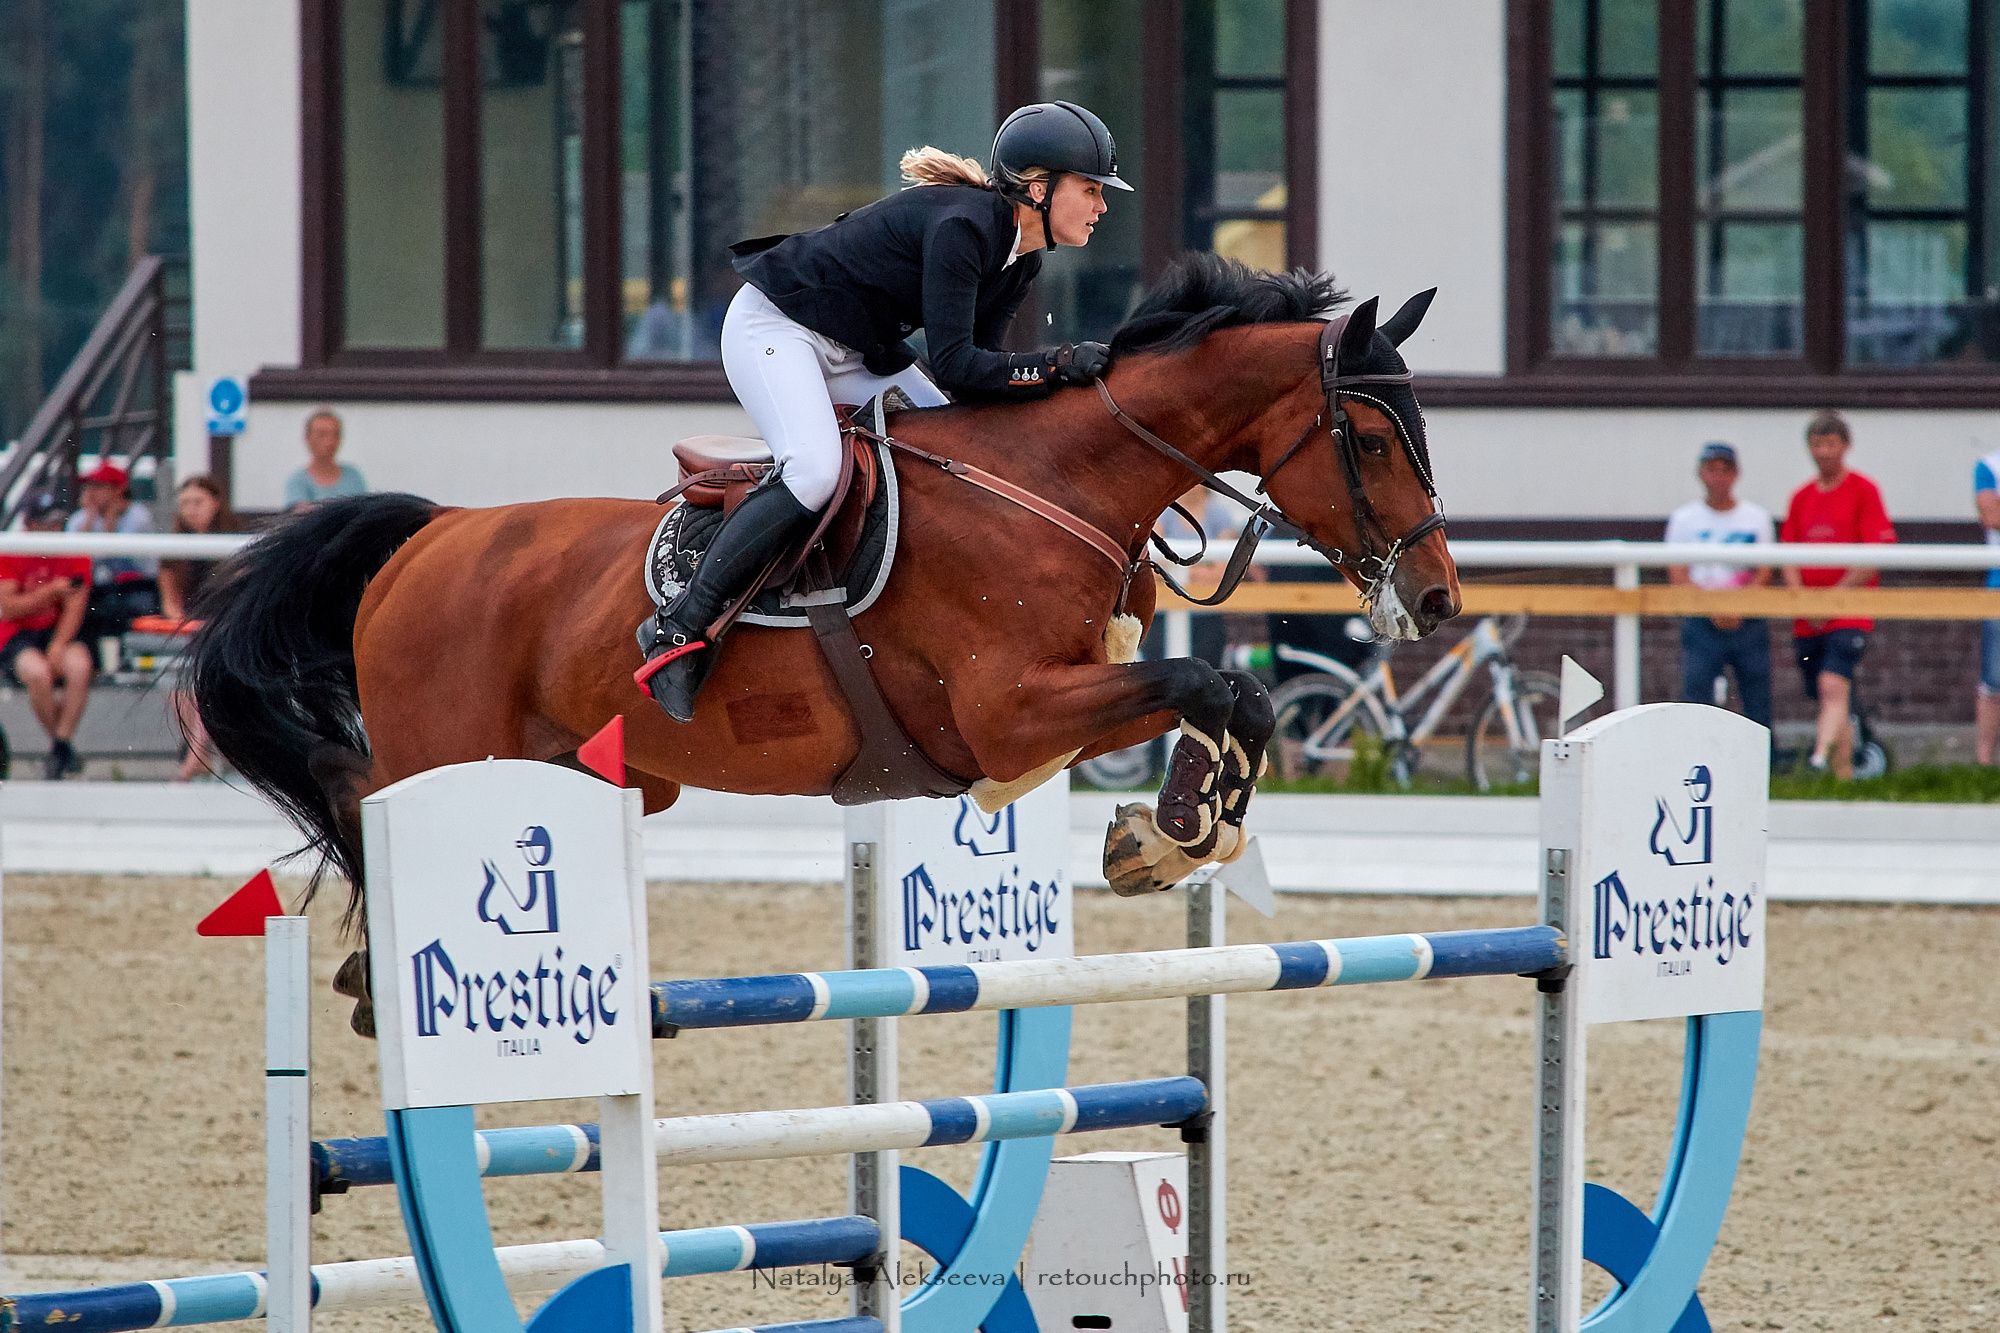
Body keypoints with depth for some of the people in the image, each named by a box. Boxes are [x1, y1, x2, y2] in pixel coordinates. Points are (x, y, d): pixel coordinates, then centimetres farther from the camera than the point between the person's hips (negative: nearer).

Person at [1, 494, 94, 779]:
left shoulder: (74, 555, 4)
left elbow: (75, 607, -4)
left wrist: (59, 646, -19)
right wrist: (51, 590, -14)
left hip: (60, 632, 2)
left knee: (79, 666, -33)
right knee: (38, 672, -35)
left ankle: (61, 744, -23)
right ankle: (61, 743, -14)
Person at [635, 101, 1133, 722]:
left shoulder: (1020, 261, 2)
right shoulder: (962, 225, -27)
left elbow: (974, 371, 3)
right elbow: (952, 364, -30)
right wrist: (1058, 365, -31)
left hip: (859, 351, 10)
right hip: (775, 327, -10)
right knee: (815, 472, -29)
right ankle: (679, 631, -24)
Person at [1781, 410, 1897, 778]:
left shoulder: (1864, 491, -2)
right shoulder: (1801, 497, 15)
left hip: (1849, 615, -6)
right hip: (1807, 620, 6)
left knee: (1833, 687, -22)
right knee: (1833, 699, 9)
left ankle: (1821, 760, -34)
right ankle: (1844, 772, 15)